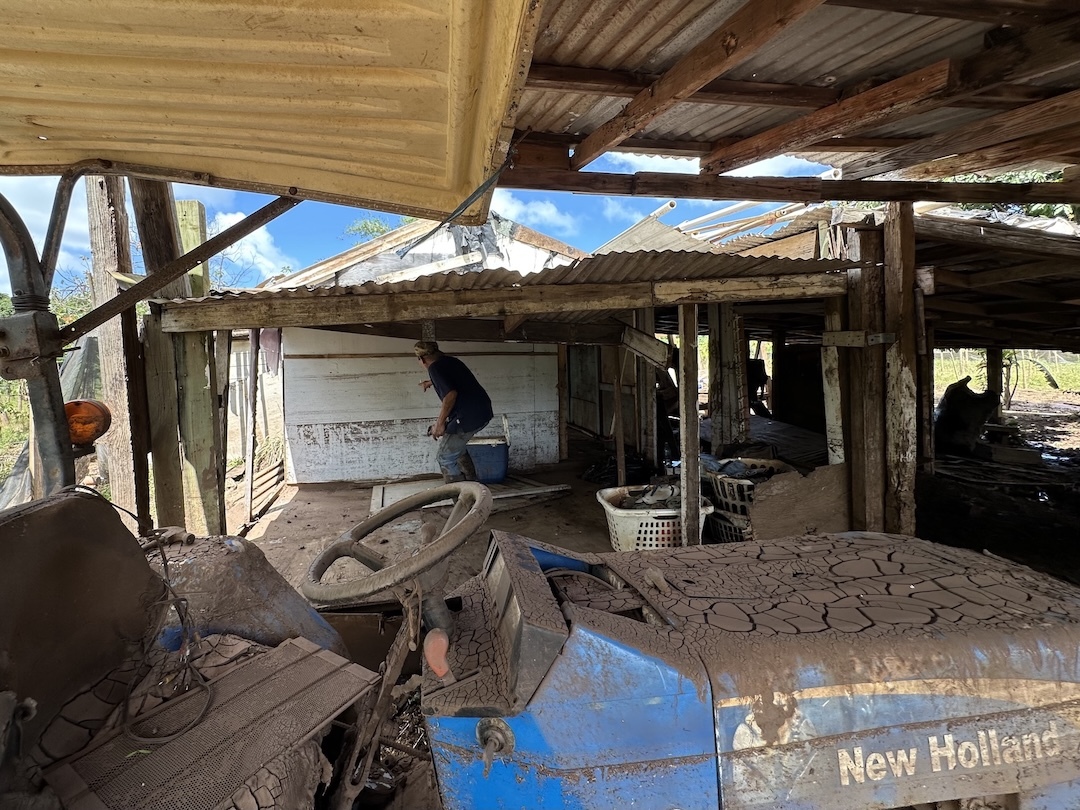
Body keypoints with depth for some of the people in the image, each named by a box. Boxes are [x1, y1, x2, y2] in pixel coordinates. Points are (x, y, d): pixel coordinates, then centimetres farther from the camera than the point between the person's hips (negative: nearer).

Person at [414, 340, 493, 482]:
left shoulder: (435, 368, -10)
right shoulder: (451, 360, 17)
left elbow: (450, 394, -23)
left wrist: (440, 423, -16)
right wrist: (431, 382, 56)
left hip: (468, 416, -9)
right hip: (484, 411, 9)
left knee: (446, 458, 4)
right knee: (456, 445, 29)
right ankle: (471, 482, 31)